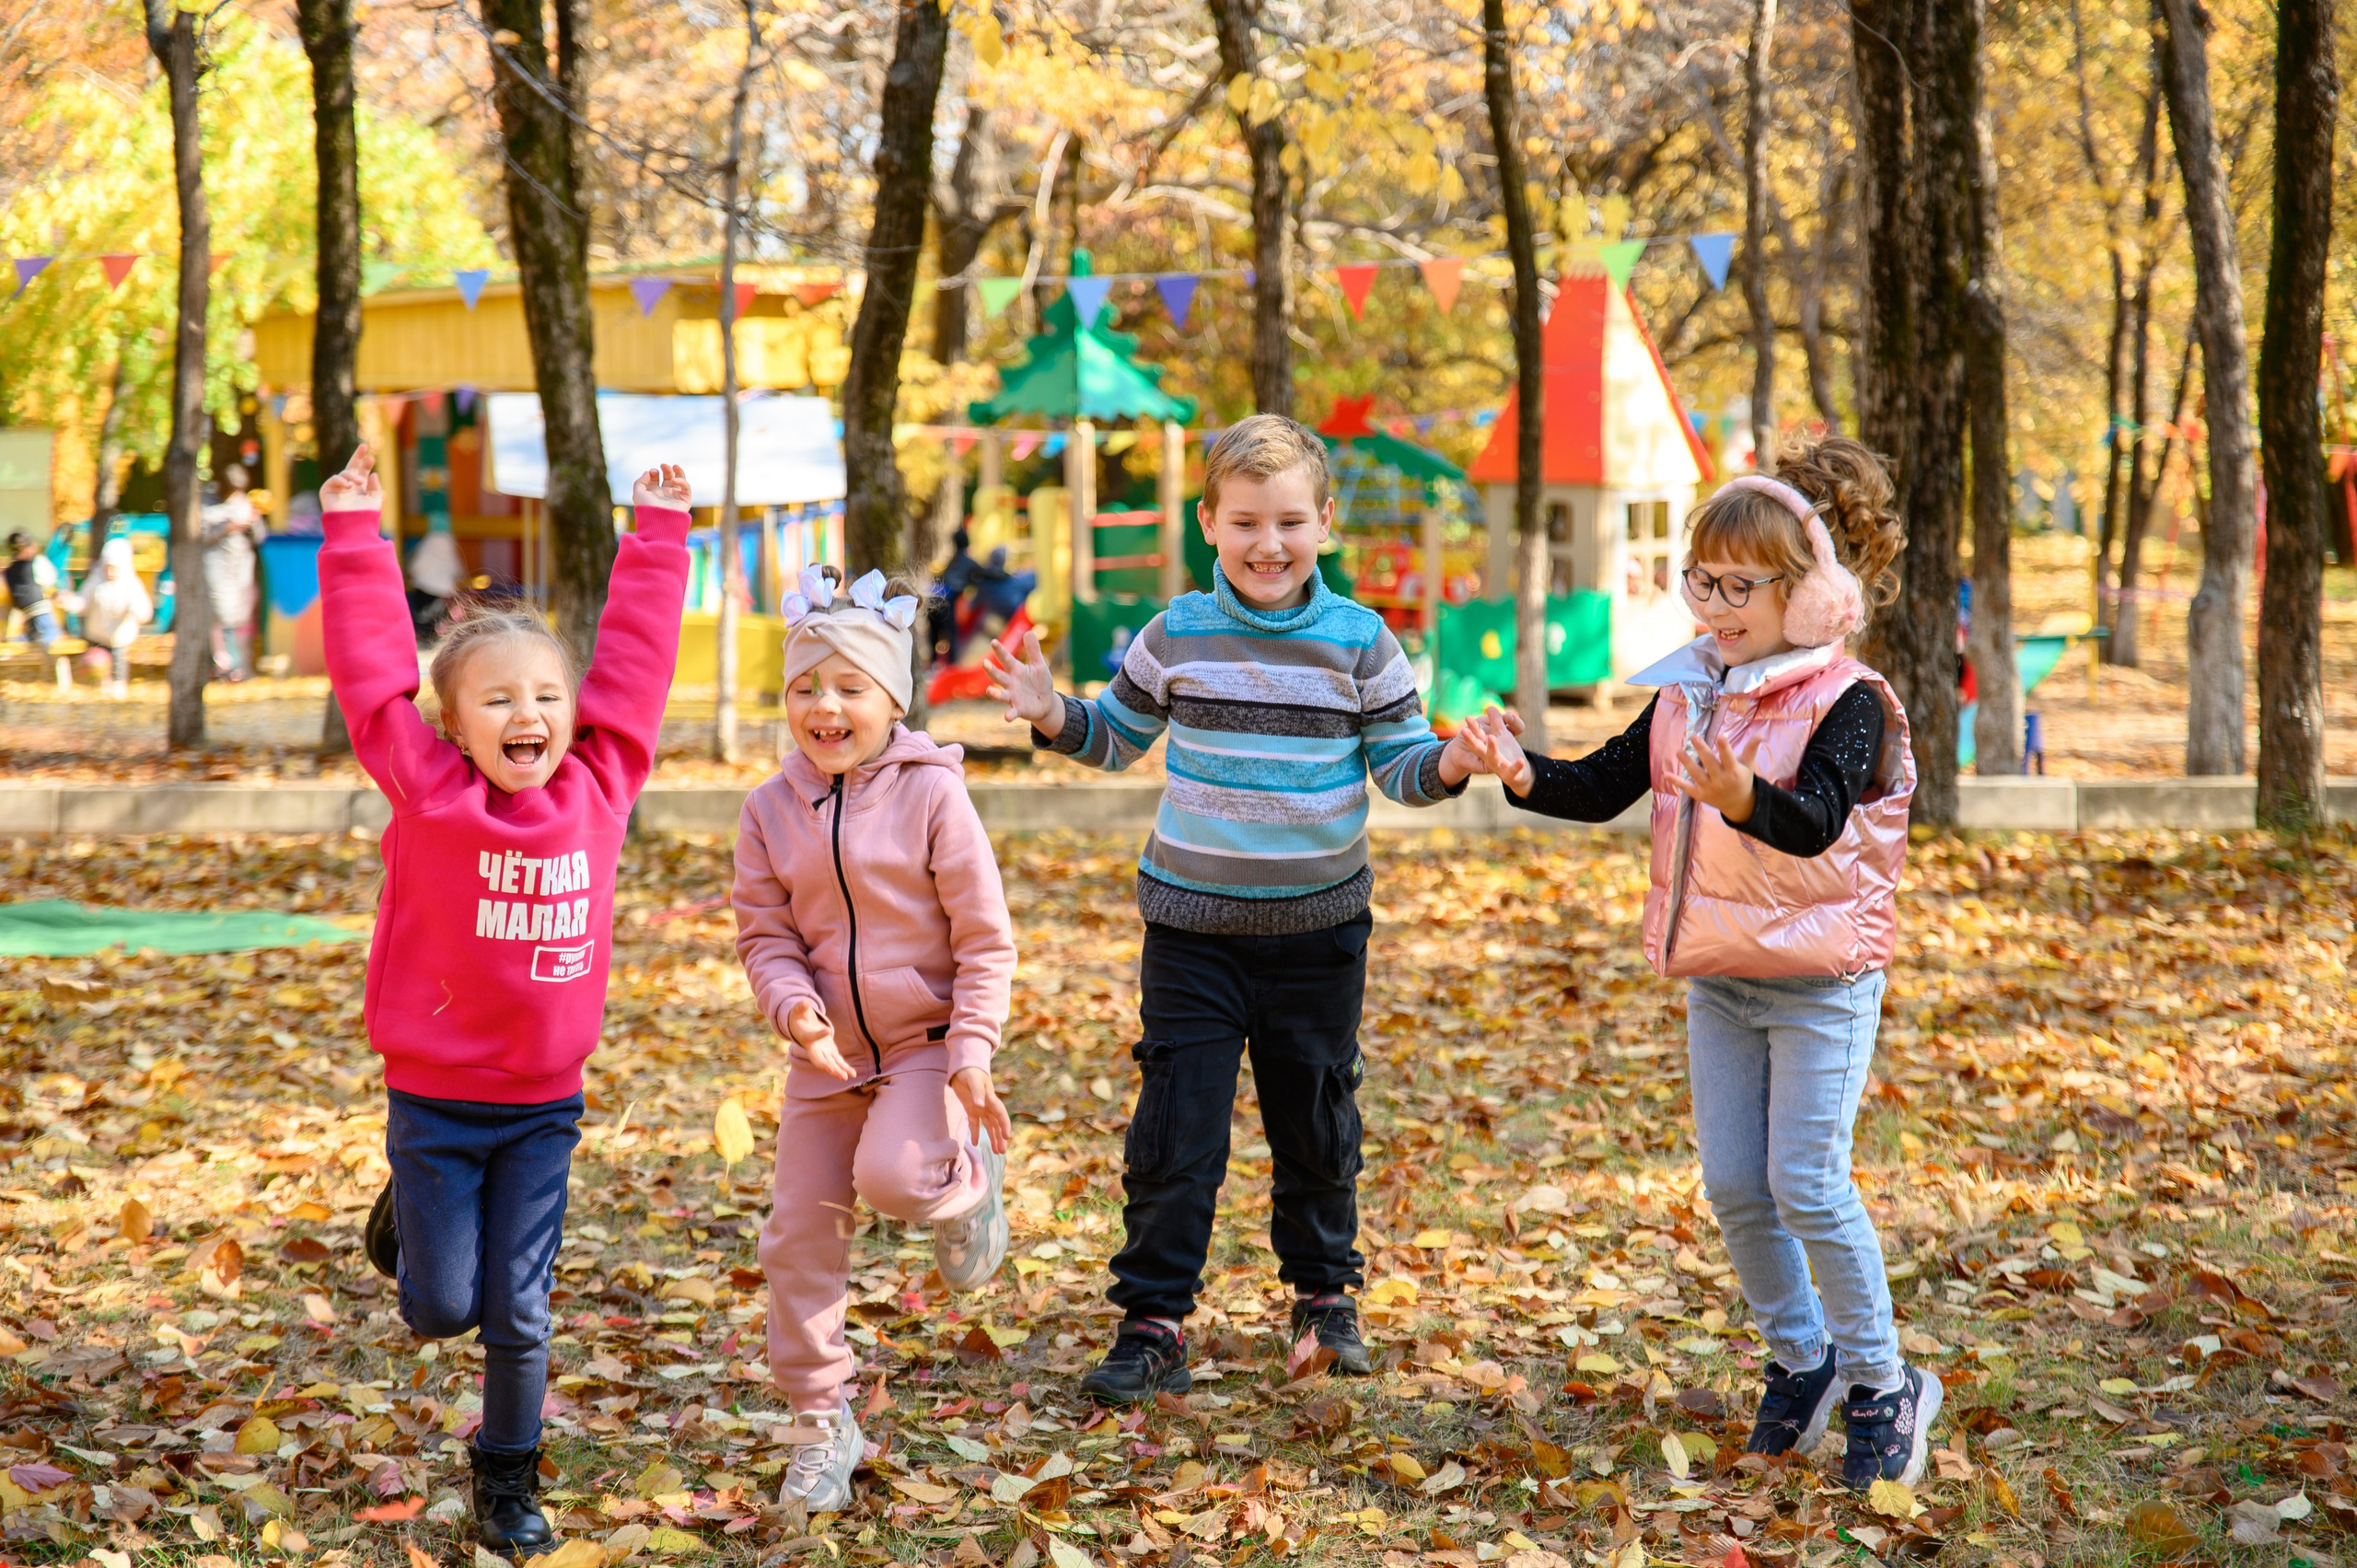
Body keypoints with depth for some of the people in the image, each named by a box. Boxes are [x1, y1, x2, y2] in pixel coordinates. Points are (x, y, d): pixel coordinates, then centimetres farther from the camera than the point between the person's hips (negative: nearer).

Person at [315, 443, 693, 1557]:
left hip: (544, 1102, 2)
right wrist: (355, 536, -11)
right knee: (442, 1309, 5)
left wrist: (656, 536, 6)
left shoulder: (599, 788, -3)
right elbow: (372, 671, -12)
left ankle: (508, 1478, 25)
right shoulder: (427, 793, -11)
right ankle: (409, 1211, 38)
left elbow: (634, 661, 3)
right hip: (434, 1098, -2)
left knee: (519, 1313, 6)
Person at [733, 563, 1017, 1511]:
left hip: (928, 1043, -4)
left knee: (891, 1176, -30)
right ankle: (820, 1424, 18)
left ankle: (969, 1178, 8)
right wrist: (792, 1004, -18)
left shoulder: (930, 793, -11)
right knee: (799, 1234, 2)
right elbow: (763, 935, 3)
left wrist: (973, 1052, -14)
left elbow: (986, 936, -8)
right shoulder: (772, 810, 0)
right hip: (826, 1055, 4)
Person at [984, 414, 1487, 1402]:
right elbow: (1117, 738, 10)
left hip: (1318, 925, 0)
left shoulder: (1359, 642, -5)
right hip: (1193, 921, 0)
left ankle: (1324, 1291, 33)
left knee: (1317, 1123, 14)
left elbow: (1398, 764, 0)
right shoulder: (1176, 636, -3)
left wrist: (1450, 764, -21)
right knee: (1175, 1129, -4)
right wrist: (1054, 718, -9)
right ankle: (1153, 1321, 3)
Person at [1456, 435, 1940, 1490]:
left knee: (1808, 1186, -8)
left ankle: (1884, 1386, 7)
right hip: (1717, 980, 7)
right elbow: (1606, 786, 4)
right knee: (1733, 1188, 8)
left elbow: (1817, 820, -30)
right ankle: (1801, 1360, 27)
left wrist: (1743, 798, -50)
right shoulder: (1687, 695, 5)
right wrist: (1524, 776, -15)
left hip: (1822, 984, -6)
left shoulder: (1848, 703, -15)